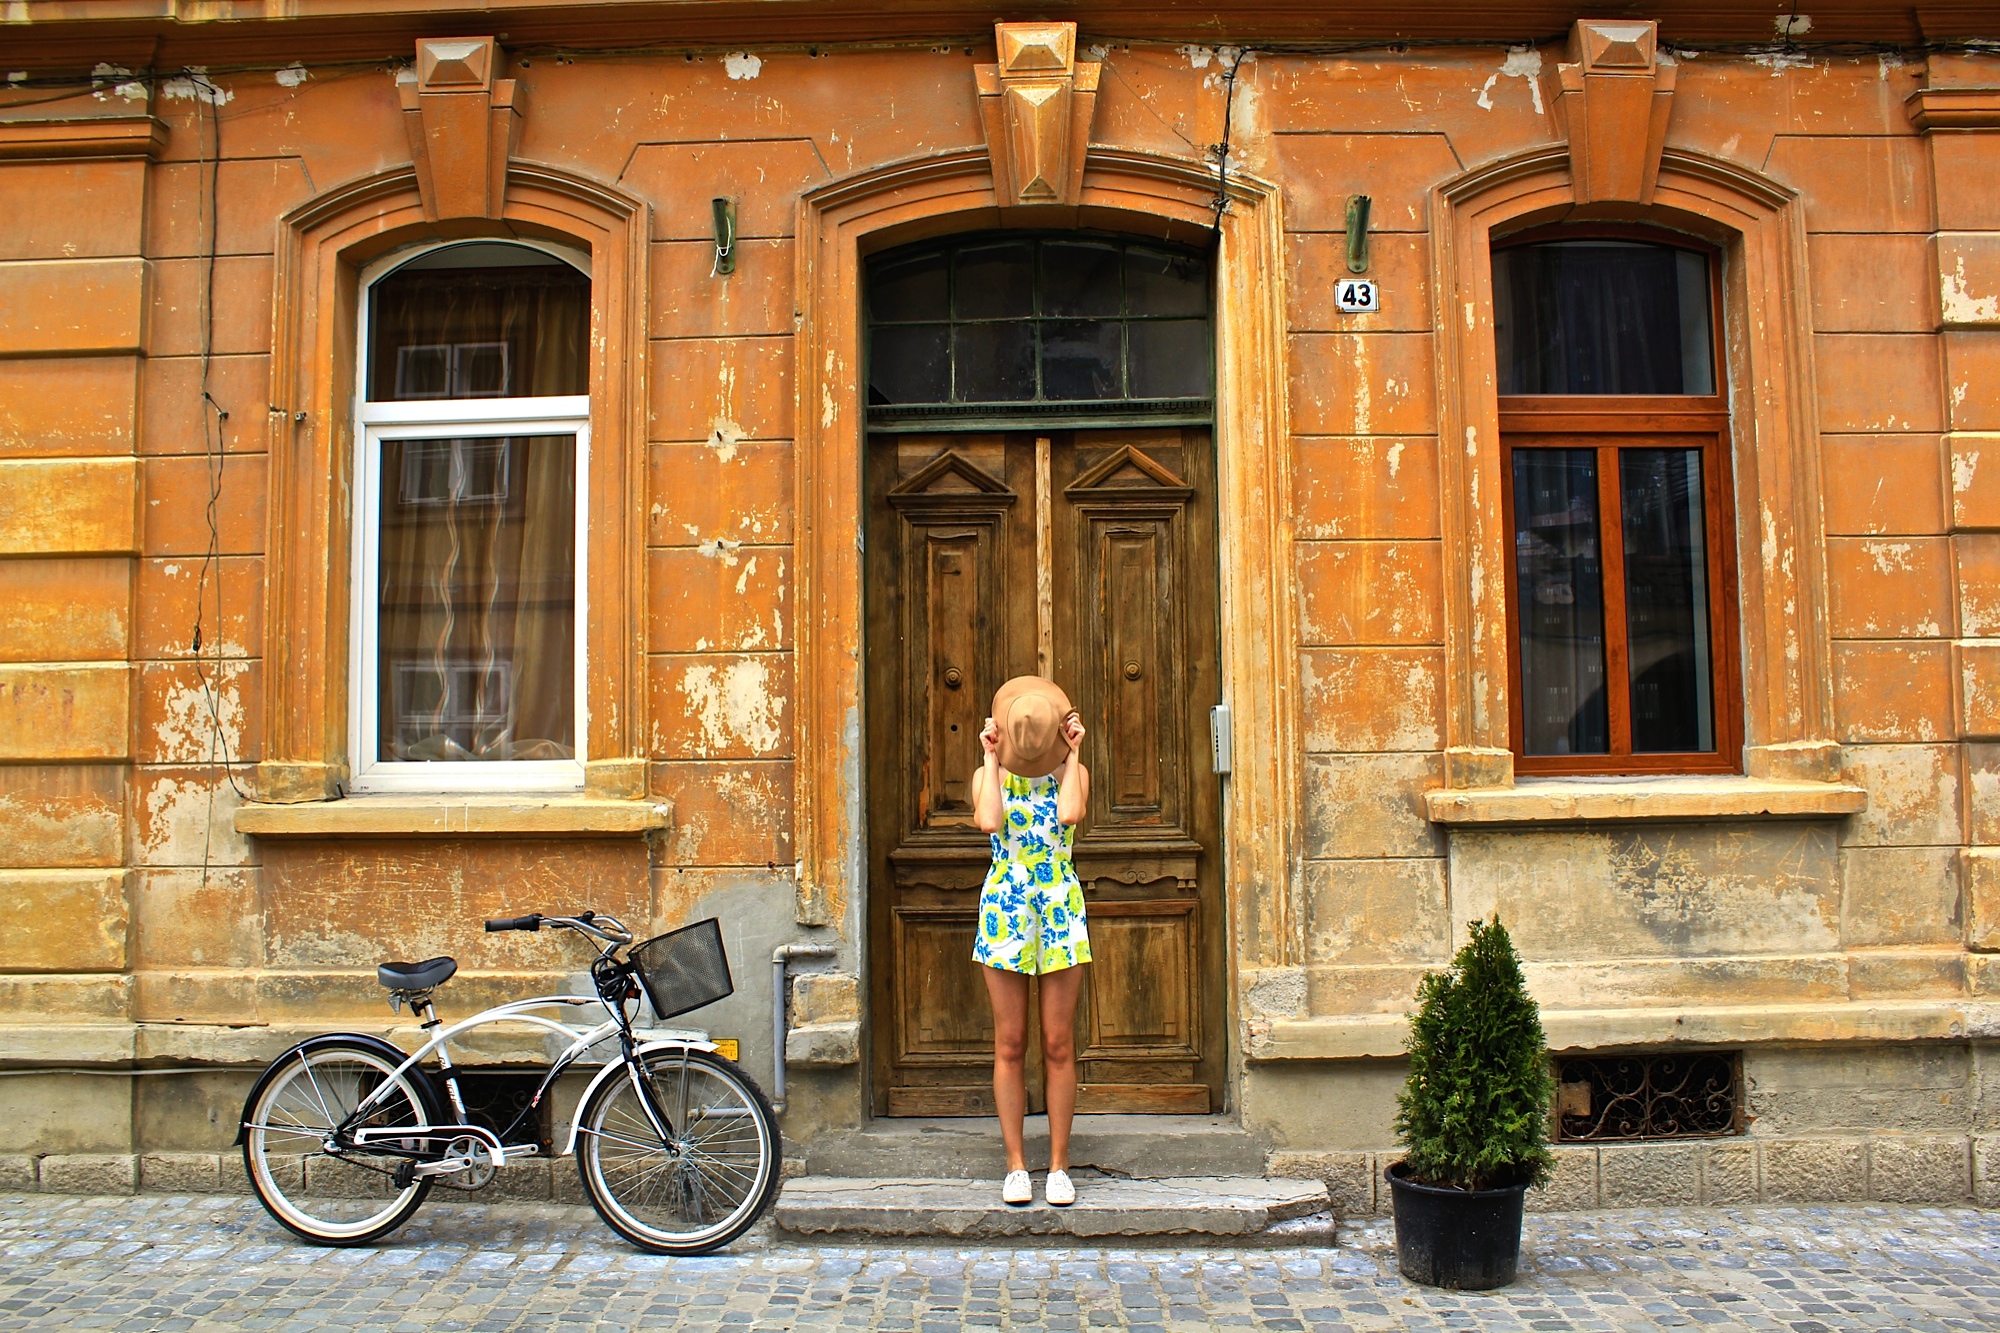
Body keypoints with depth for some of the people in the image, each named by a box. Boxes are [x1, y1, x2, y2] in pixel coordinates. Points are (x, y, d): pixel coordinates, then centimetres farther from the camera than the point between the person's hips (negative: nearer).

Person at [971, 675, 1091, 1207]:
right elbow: (989, 821, -18)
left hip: (1059, 908, 0)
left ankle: (1058, 1166, 11)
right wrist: (992, 760, -10)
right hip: (1004, 908, 0)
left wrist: (1072, 754, -11)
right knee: (1010, 1045, 3)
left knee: (1058, 1045, 2)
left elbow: (1070, 813, -19)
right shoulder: (988, 776, 4)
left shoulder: (1072, 773, 3)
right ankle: (1016, 1166, 11)